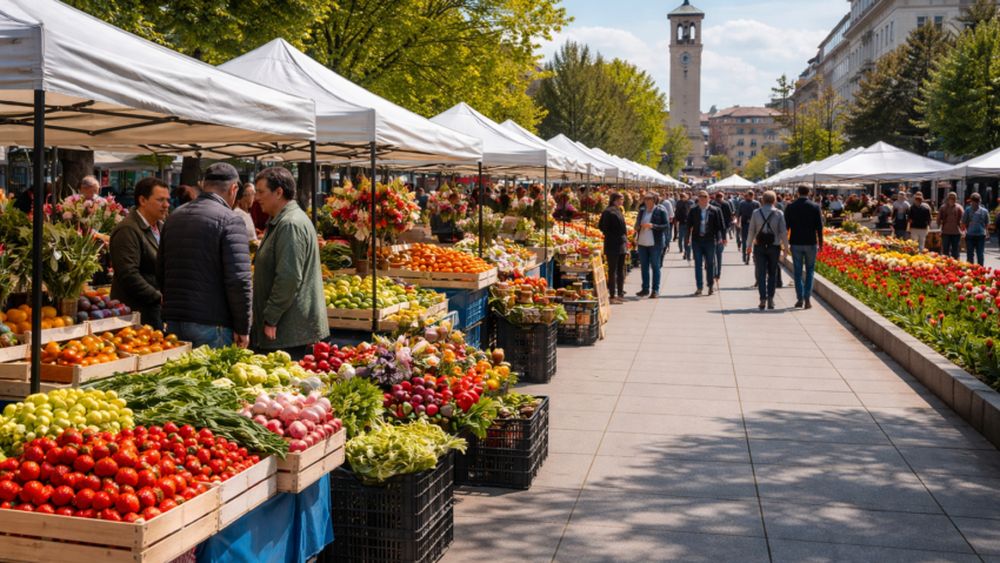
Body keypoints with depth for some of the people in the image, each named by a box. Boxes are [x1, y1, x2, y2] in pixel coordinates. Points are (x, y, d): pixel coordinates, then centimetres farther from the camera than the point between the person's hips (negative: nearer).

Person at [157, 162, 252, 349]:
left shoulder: (174, 217, 13)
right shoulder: (230, 220, -10)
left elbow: (160, 271, 19)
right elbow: (239, 279, -17)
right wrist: (242, 328, -10)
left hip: (173, 319, 7)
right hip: (212, 323, -7)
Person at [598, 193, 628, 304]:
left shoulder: (619, 211, 15)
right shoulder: (608, 211, -12)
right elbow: (602, 226, -14)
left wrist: (626, 243, 16)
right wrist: (610, 236, -10)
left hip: (622, 245, 9)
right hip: (613, 245, -9)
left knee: (621, 270, 12)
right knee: (613, 271, -4)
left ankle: (620, 294, 19)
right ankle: (612, 296, 0)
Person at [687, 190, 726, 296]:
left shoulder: (715, 210, -1)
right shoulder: (693, 211, 3)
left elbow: (721, 225, 0)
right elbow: (689, 224, 5)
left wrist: (723, 237, -3)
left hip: (710, 241, -1)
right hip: (696, 240, 1)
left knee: (710, 264, 6)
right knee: (698, 264, 3)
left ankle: (711, 285, 18)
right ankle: (699, 286, 9)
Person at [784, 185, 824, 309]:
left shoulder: (790, 207, -2)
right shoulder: (815, 207, -5)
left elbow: (786, 226, 0)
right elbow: (819, 227, -4)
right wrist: (820, 243, 5)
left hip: (796, 243, 1)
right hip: (811, 243, 0)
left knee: (797, 272, 9)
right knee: (810, 271, 9)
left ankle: (800, 299, 8)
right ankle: (807, 299, 1)